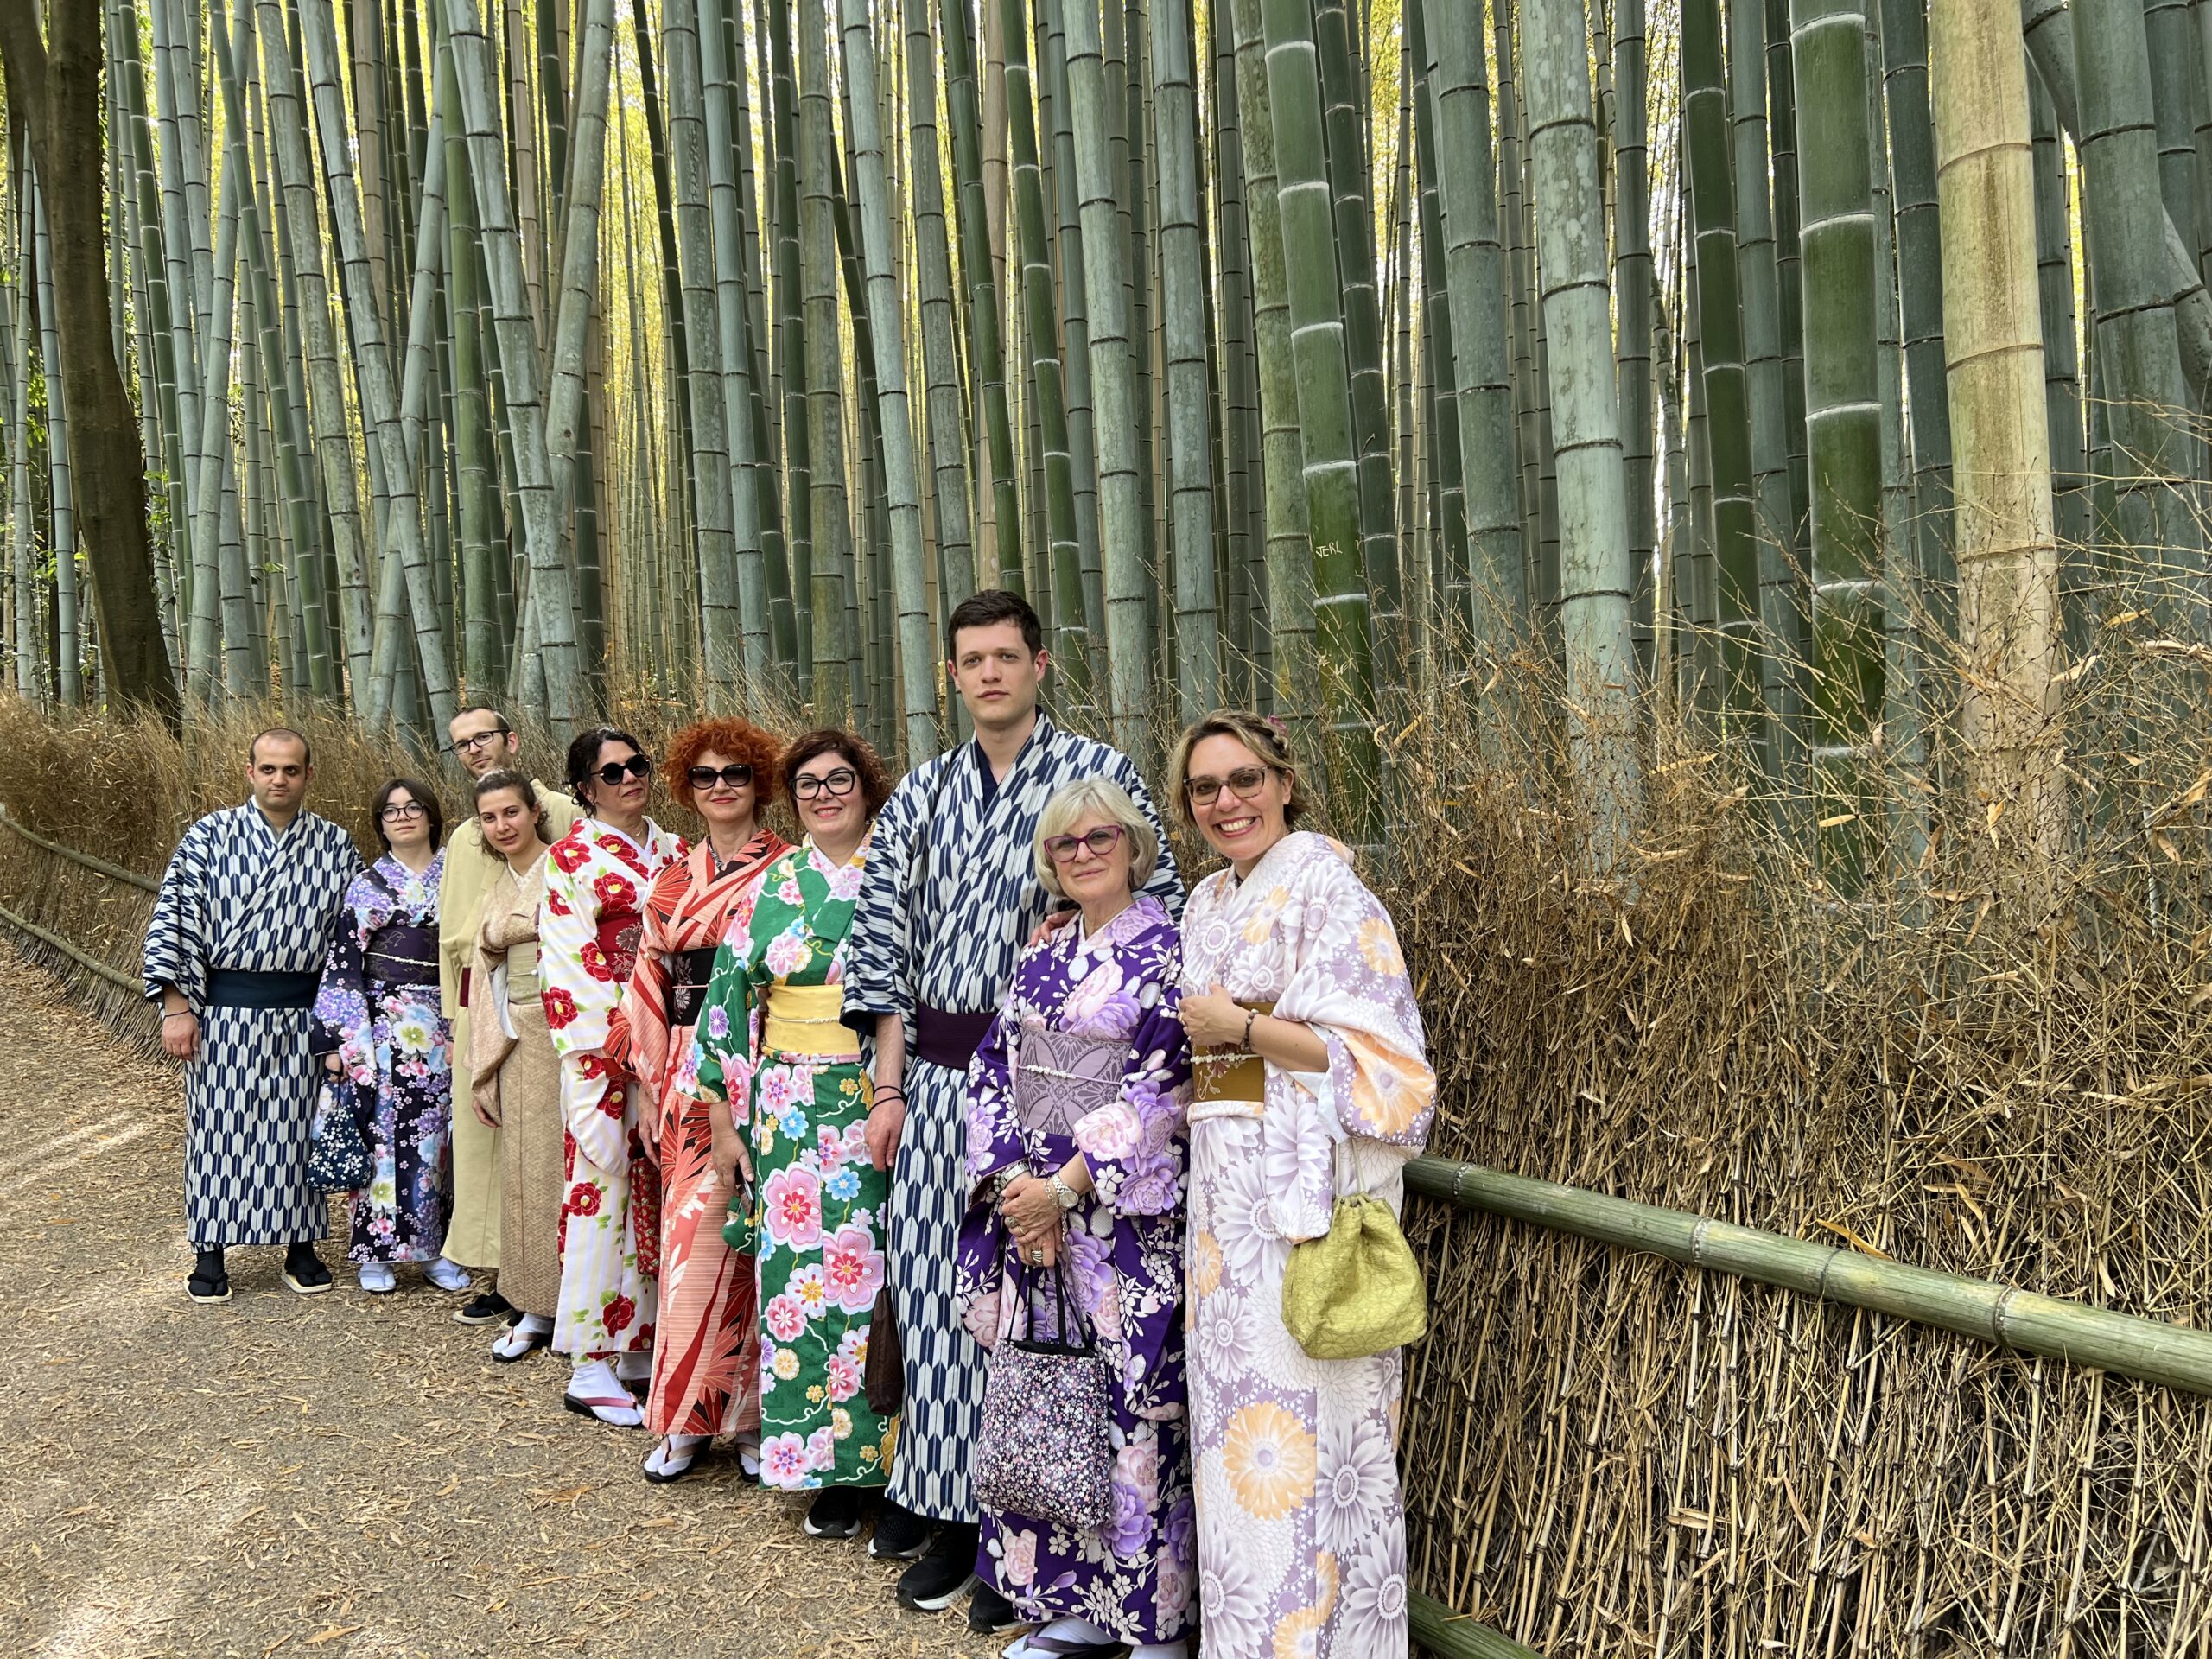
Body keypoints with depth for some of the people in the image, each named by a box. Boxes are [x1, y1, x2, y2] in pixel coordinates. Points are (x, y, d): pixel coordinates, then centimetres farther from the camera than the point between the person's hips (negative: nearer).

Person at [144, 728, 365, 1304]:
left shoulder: (336, 846, 5)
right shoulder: (209, 836, -1)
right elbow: (174, 918, -3)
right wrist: (177, 1007, -9)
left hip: (304, 1013, 2)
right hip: (225, 1011, -1)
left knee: (301, 1126, 7)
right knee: (219, 1127, 4)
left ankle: (301, 1247, 20)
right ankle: (210, 1255, 15)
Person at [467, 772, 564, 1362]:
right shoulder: (493, 893, 18)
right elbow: (486, 981, 19)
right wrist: (481, 1076, 16)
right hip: (519, 1042, 5)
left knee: (570, 1166, -5)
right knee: (526, 1171, 5)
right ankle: (536, 1308, 13)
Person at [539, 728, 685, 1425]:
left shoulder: (673, 851, 15)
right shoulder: (571, 857, -2)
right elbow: (562, 960, -7)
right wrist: (590, 1050, -15)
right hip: (605, 1045, -5)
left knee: (655, 1190, 8)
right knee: (604, 1187, -6)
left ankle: (640, 1344, 17)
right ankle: (591, 1367, 0)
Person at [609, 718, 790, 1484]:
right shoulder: (671, 883, 14)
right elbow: (650, 987, 15)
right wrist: (651, 1082, 9)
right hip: (690, 1075, 4)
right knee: (692, 1229, 2)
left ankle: (749, 1408, 8)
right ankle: (687, 1417, 9)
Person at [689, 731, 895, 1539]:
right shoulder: (772, 888, 9)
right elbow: (731, 994, 9)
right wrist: (724, 1116, 5)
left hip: (886, 1104, -2)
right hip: (793, 1112, 2)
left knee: (881, 1268, -3)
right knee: (801, 1270, 0)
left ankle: (890, 1461, 9)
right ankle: (828, 1467, 10)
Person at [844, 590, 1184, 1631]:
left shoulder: (1098, 773, -1)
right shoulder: (921, 794, 11)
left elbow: (1159, 911, -1)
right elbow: (884, 942, 10)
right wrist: (889, 1087, 5)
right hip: (937, 1070, 4)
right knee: (933, 1284, 7)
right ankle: (948, 1504, 21)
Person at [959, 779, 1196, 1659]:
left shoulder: (1168, 951, -5)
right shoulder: (1041, 957, 14)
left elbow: (1161, 1090, -12)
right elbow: (994, 1067, 11)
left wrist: (1063, 1188, -13)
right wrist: (1013, 1183, -4)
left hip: (1123, 1217, -6)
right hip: (1028, 1203, 6)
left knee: (1132, 1408, -4)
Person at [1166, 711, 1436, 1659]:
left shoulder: (1322, 884, -10)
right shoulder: (1208, 905, 15)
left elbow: (1369, 1050, -16)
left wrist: (1239, 1026, -14)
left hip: (1303, 1179, -8)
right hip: (1224, 1178, 8)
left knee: (1296, 1413, -5)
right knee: (1236, 1404, 13)